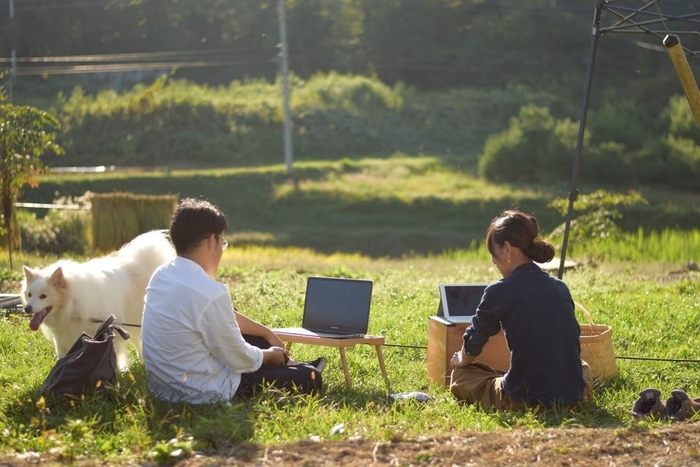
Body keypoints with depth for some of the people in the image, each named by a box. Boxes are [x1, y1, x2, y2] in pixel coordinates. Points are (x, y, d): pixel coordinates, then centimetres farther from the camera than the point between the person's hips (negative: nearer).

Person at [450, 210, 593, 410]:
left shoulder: (499, 291, -11)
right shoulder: (560, 288, 6)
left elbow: (472, 346, 1)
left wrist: (461, 361, 26)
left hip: (525, 399, -4)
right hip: (573, 397, 5)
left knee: (460, 377, 18)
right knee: (583, 367, 40)